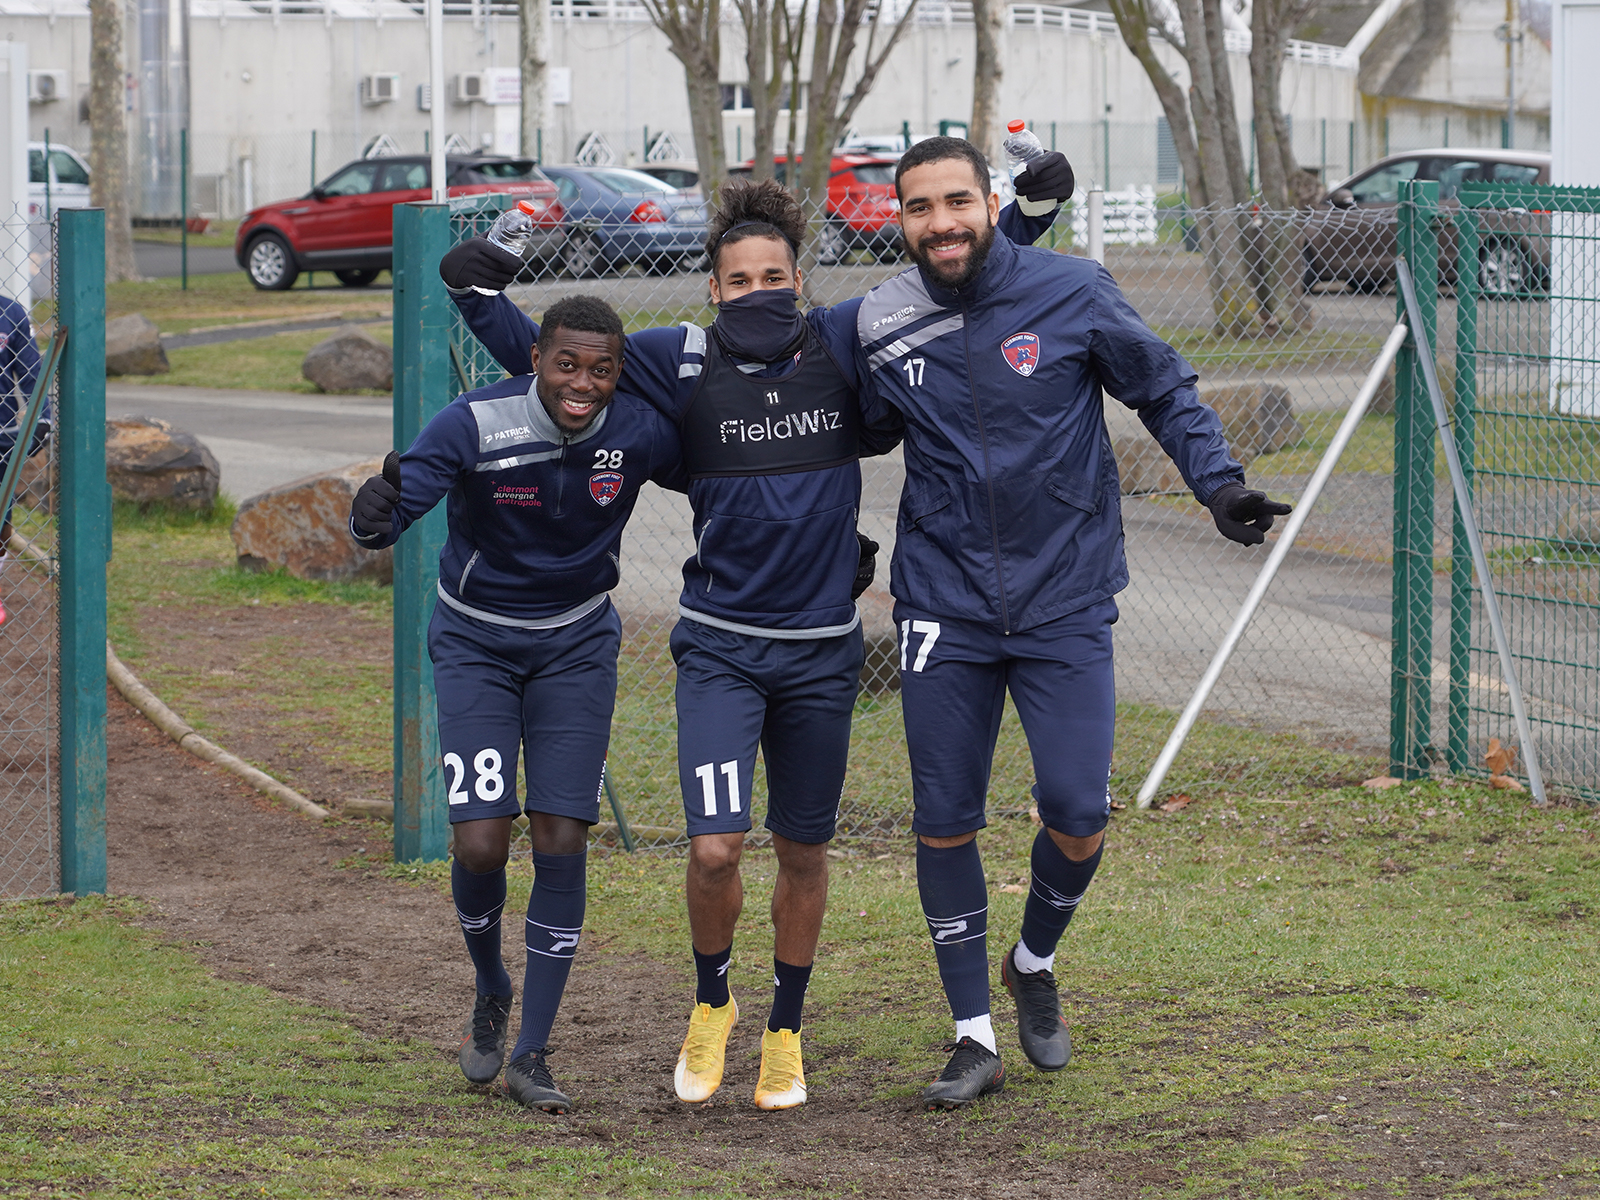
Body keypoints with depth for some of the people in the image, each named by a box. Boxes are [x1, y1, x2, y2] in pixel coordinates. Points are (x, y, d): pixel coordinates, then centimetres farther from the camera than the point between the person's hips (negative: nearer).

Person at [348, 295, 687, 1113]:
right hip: (476, 641, -2)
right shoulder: (476, 425, -24)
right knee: (480, 844, -11)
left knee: (561, 842, -7)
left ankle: (531, 1054, 3)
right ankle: (490, 993, 21)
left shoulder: (641, 432, -16)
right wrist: (376, 513, -54)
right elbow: (384, 522, -29)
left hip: (577, 644, 2)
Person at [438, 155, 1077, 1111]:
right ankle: (711, 1004, 15)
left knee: (805, 852, 12)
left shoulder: (845, 346, -3)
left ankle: (786, 1032, 31)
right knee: (716, 849, -14)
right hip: (722, 646, -1)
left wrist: (1029, 216, 1)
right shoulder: (681, 363, -4)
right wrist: (481, 297, -6)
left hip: (823, 647, 2)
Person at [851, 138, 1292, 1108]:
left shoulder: (1073, 294, -8)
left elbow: (1164, 389, 4)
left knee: (1077, 815, -6)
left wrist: (1220, 482, -7)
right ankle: (975, 1037, 14)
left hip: (1066, 602, -1)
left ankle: (1035, 964, 26)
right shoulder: (880, 326, -2)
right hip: (944, 607, 1)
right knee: (945, 821, 1)